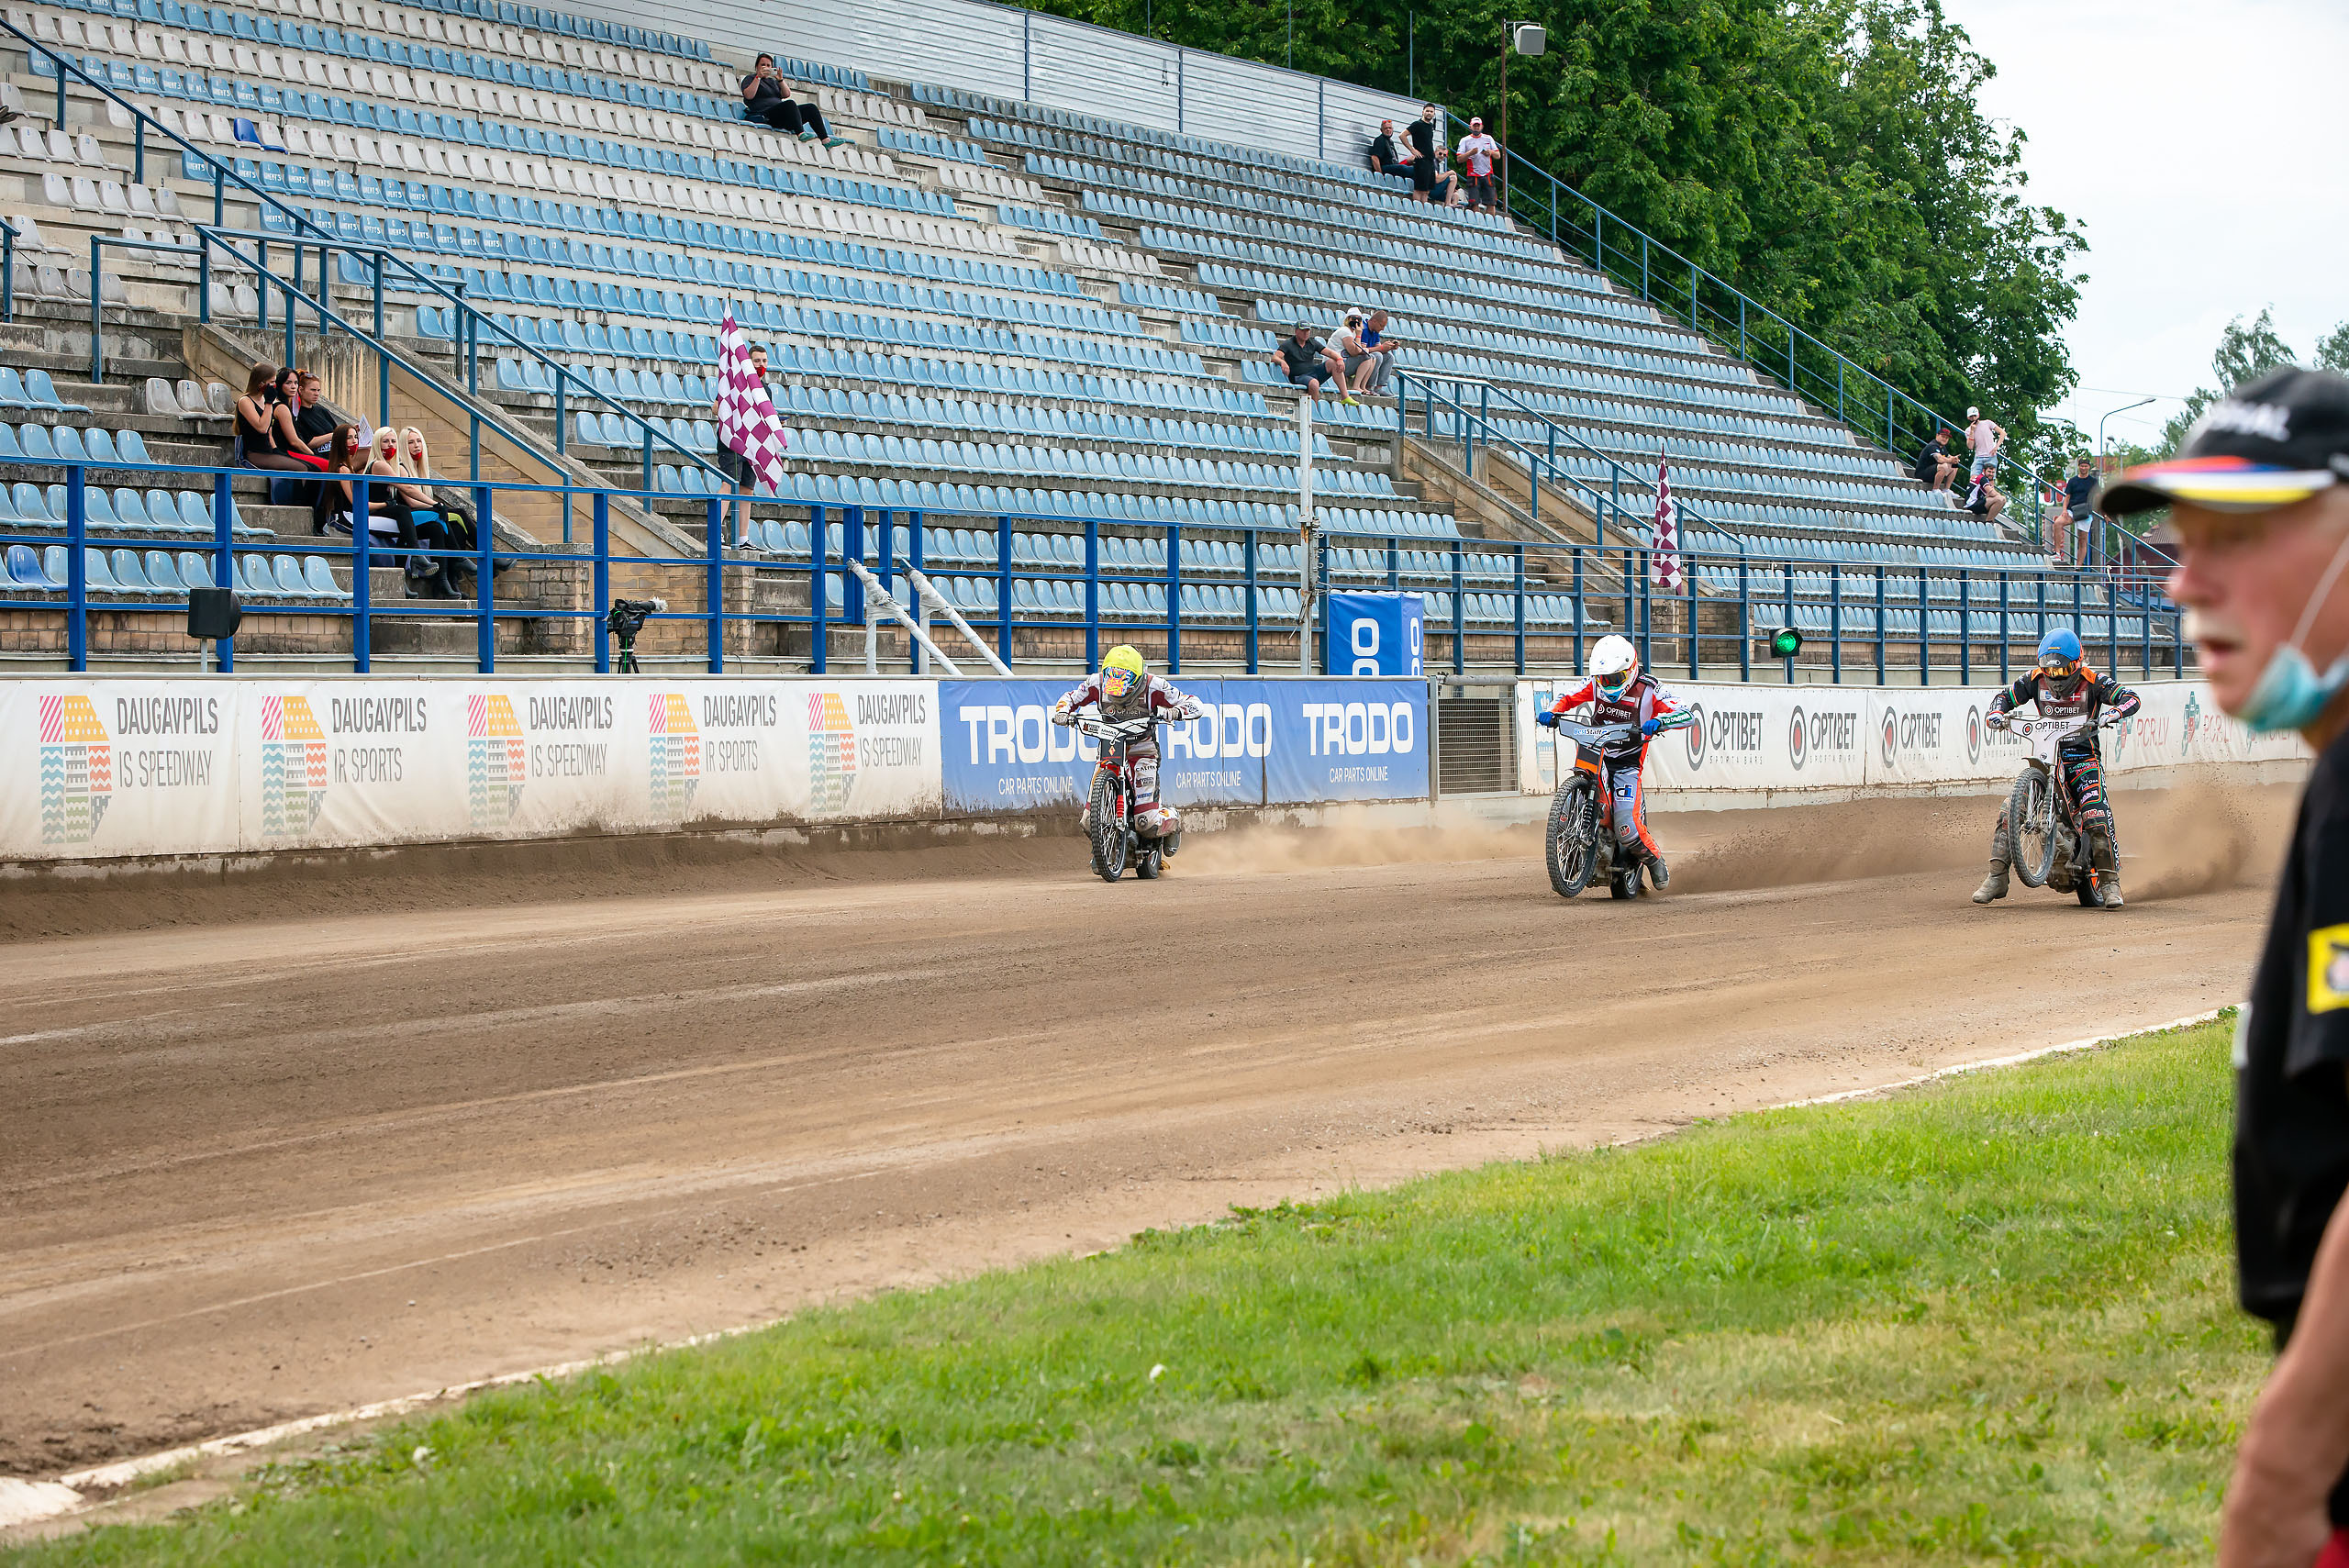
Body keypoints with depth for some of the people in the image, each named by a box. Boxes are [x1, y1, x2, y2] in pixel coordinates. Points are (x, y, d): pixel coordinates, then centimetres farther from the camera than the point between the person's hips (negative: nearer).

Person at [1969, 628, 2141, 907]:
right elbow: (2006, 697, 10)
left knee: (2097, 816, -25)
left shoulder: (2092, 682, -7)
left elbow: (2130, 697, -13)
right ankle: (1996, 879, -6)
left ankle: (2110, 883, -16)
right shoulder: (2037, 680, 3)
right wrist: (1995, 713, -13)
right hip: (2046, 758, 4)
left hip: (2084, 760, -3)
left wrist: (2115, 712, -35)